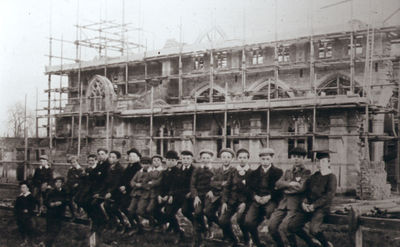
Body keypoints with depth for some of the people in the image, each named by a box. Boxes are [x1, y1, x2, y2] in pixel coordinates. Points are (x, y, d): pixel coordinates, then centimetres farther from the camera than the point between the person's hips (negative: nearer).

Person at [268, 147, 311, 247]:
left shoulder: (306, 173, 4)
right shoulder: (287, 172, 21)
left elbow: (301, 188, -10)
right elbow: (278, 184, 6)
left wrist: (285, 186, 0)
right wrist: (290, 184, -12)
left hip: (296, 204, -5)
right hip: (284, 202, 5)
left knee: (284, 226, -23)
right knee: (271, 225, -8)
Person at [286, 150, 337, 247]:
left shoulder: (331, 177, -1)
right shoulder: (314, 176, 17)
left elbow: (329, 195, -13)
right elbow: (306, 190, 18)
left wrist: (314, 205, -15)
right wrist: (304, 202, -2)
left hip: (322, 207, -6)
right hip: (308, 207, 7)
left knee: (314, 229, -31)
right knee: (291, 226, -8)